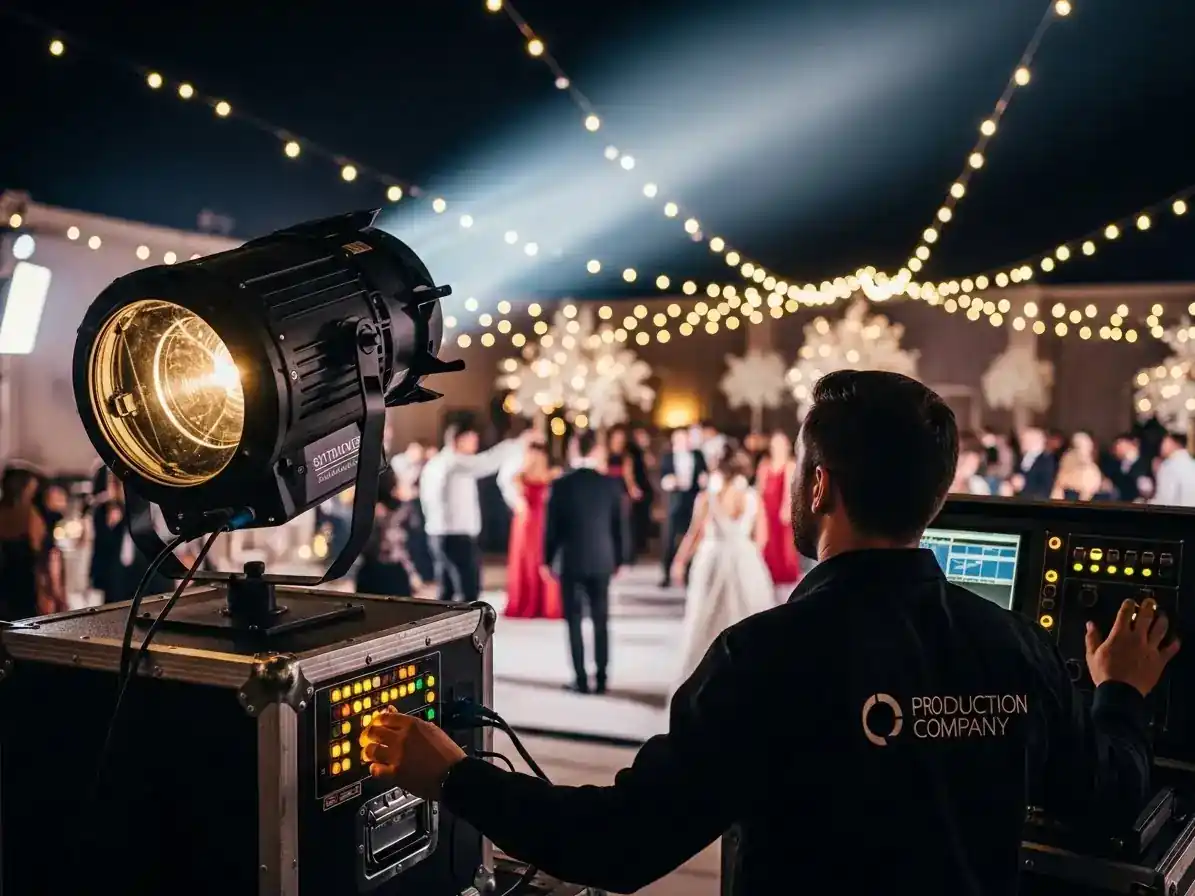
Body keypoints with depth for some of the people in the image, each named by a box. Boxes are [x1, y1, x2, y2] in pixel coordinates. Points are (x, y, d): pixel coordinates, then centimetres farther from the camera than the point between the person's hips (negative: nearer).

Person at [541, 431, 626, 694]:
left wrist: (547, 560, 7)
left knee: (574, 621, 4)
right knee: (601, 621, 9)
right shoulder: (610, 485, -2)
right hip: (601, 561, 2)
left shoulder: (561, 484, -7)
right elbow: (618, 526, 2)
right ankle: (601, 678, 10)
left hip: (570, 561, -2)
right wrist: (619, 559, 13)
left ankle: (581, 679, 2)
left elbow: (552, 526, -4)